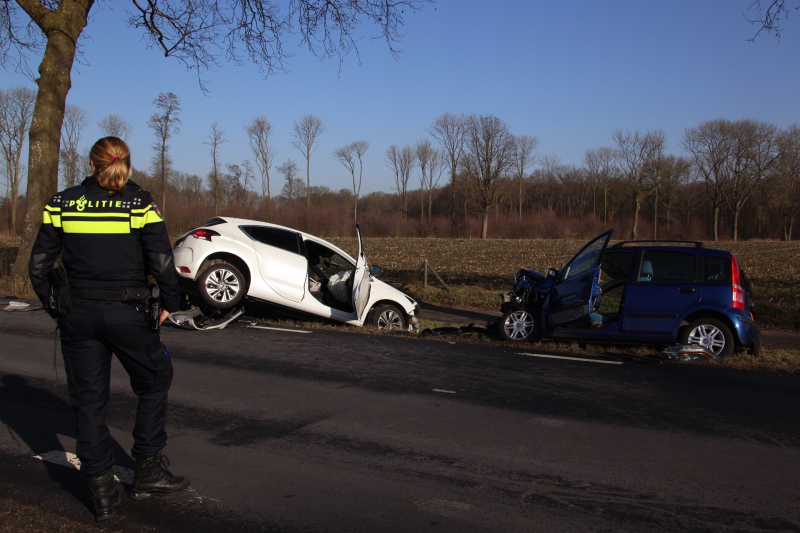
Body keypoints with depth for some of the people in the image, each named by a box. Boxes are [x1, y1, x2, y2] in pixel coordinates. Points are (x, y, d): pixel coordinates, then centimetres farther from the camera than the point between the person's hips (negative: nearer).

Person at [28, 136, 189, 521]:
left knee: (88, 401, 11)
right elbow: (161, 263, -11)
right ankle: (148, 470, 19)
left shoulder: (62, 203, 3)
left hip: (78, 314, 3)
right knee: (154, 382, 19)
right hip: (128, 313, -2)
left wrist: (53, 307, 17)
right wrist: (170, 304, 4)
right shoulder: (140, 202, -6)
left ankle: (101, 491, 14)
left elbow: (39, 265, 4)